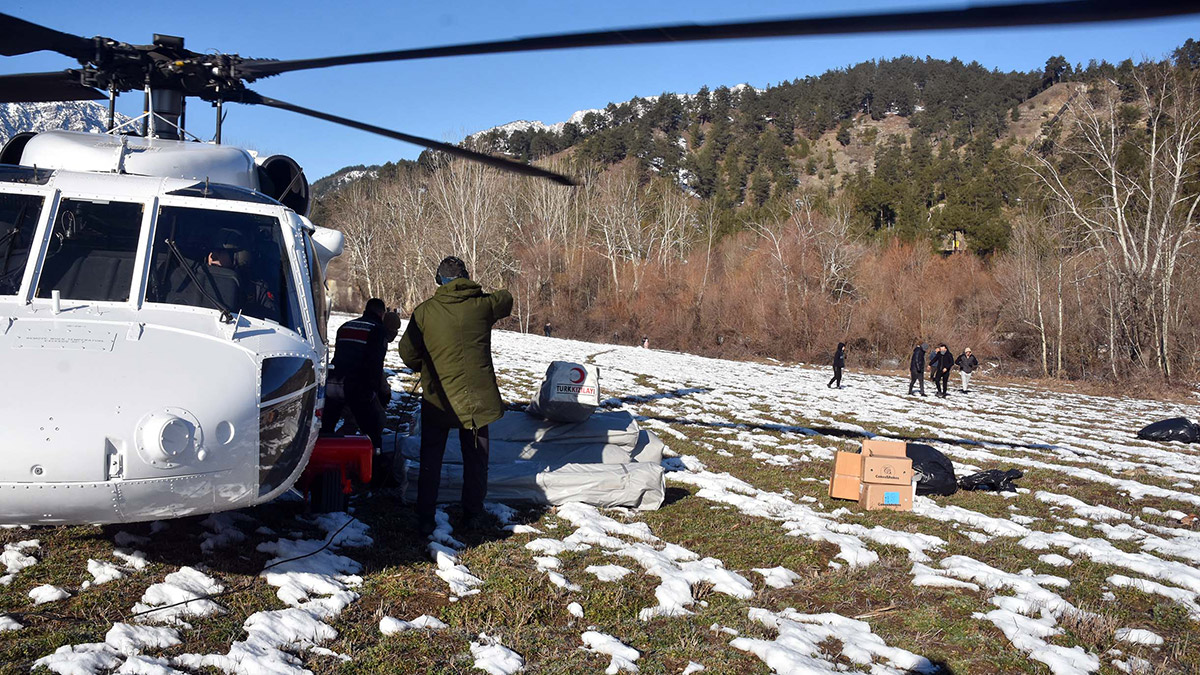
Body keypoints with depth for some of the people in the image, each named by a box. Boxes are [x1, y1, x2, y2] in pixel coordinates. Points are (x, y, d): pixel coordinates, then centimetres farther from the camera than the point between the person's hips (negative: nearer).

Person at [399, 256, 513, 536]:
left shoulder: (424, 311, -6)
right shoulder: (482, 304, -3)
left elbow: (408, 353, -2)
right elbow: (506, 300, 19)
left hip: (438, 397, -1)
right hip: (476, 397, 1)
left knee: (431, 459, 11)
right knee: (475, 458, 16)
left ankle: (425, 518, 11)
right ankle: (473, 514, 25)